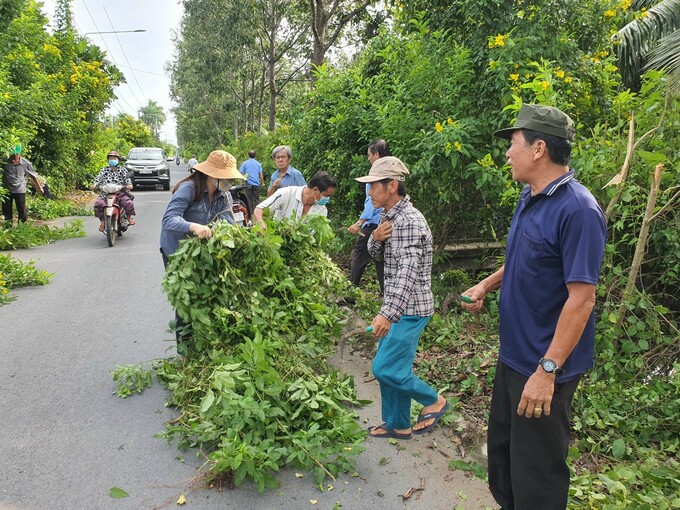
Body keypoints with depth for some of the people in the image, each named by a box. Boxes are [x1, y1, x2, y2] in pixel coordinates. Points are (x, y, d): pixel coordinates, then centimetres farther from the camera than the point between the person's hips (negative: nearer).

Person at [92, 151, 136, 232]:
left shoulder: (122, 169, 13)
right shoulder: (104, 170, 17)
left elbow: (127, 177, -1)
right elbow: (99, 177, 5)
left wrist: (129, 185, -22)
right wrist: (95, 184, -15)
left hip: (120, 192, -2)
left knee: (128, 203, -26)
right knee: (98, 203, -23)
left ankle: (129, 216, 3)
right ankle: (102, 221, -7)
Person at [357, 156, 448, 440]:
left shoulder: (410, 221, -22)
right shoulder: (388, 217, 9)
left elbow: (408, 272, -32)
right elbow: (377, 255, 18)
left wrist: (388, 314, -41)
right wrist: (375, 238, -7)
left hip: (410, 309, -9)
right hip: (397, 306, 9)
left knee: (386, 368, -6)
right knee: (392, 367, 15)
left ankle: (433, 401, 16)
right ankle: (398, 425, 30)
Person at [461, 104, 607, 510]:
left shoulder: (577, 211, -23)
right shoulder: (529, 198, 5)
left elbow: (581, 297, -25)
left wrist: (547, 370, -26)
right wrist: (487, 285, 5)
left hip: (543, 367, -9)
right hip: (514, 354, 9)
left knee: (536, 476, 9)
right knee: (502, 451, 24)